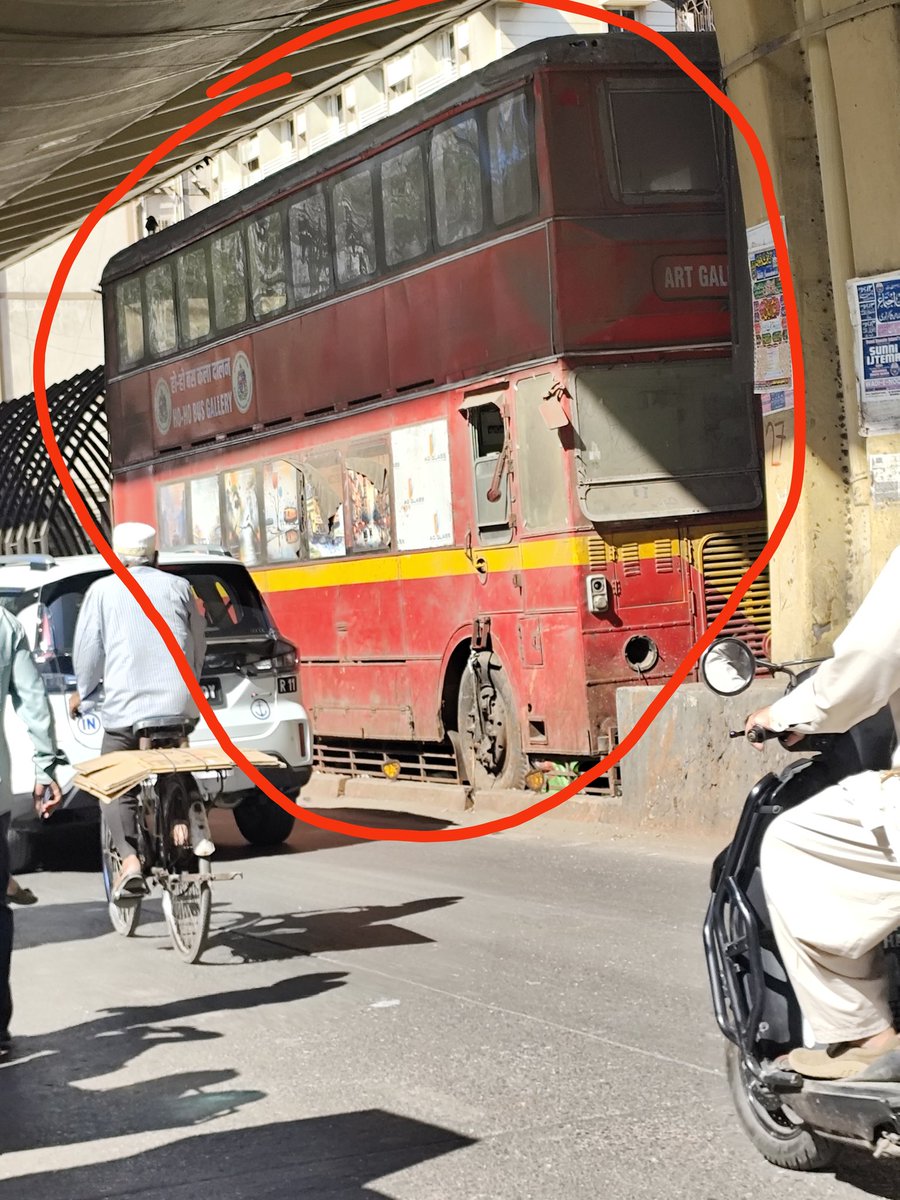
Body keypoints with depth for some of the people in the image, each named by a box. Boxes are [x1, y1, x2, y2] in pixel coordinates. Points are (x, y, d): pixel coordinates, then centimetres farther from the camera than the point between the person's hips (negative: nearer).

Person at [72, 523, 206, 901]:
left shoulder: (103, 590, 4)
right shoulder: (177, 587, 11)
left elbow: (87, 650, 4)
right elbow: (198, 644, 16)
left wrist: (85, 693, 20)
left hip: (126, 705, -2)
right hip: (177, 703, 3)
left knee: (116, 789, 2)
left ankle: (129, 859, -16)